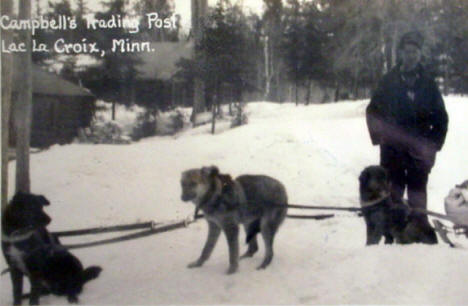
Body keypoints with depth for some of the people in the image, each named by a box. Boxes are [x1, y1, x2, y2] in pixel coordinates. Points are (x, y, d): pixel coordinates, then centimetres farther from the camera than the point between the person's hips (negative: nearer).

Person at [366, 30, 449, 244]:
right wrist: (379, 137, 1)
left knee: (417, 192, 3)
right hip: (392, 148, 0)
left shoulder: (428, 84, 7)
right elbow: (373, 111, 10)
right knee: (393, 190, 2)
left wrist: (434, 144, 1)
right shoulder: (389, 81, 5)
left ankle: (420, 230, 10)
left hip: (419, 151, 0)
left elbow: (441, 118, 10)